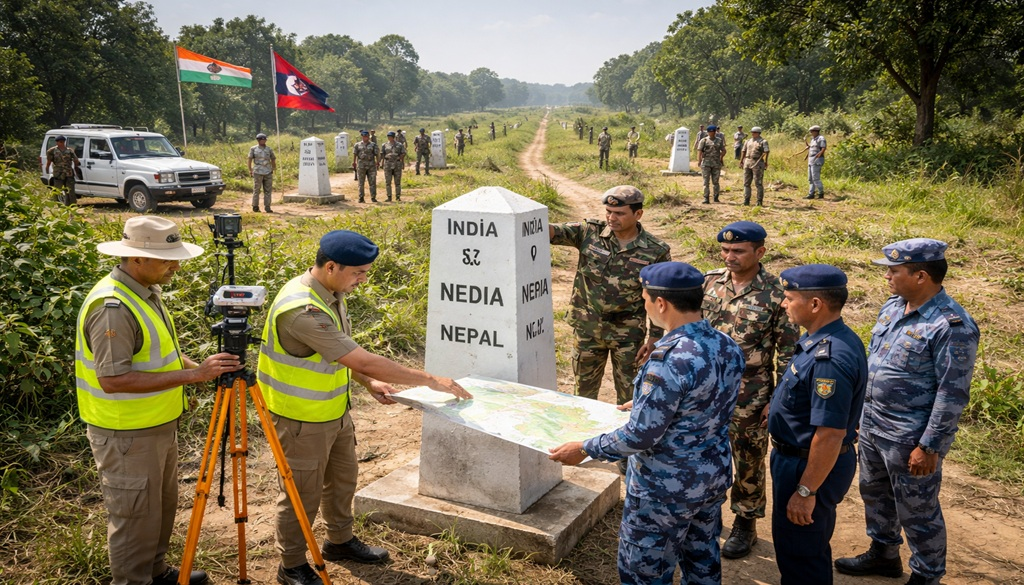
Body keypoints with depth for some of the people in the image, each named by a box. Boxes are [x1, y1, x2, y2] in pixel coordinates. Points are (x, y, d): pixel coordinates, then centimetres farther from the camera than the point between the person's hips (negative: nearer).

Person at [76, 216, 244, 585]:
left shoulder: (147, 292, 4)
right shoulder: (112, 307, -26)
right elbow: (113, 379, -29)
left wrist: (201, 367, 0)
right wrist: (192, 375, -30)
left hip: (158, 424, 9)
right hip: (126, 433, -9)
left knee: (162, 506, 22)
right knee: (135, 514, 6)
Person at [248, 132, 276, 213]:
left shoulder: (269, 149, 11)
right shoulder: (253, 149, 3)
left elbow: (273, 159, 19)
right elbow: (249, 159, 4)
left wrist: (274, 168, 13)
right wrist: (250, 170, -2)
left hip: (268, 173, 3)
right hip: (258, 173, -3)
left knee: (268, 190, 3)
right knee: (256, 190, 1)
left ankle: (267, 207, 7)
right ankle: (255, 206, 8)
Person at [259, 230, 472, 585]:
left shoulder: (332, 293, -2)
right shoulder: (302, 309, -33)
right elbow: (365, 361, -34)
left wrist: (370, 384, 0)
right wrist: (430, 381, -29)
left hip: (335, 410, 9)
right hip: (302, 418, -9)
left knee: (343, 478, 22)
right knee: (304, 493, 8)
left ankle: (340, 541, 44)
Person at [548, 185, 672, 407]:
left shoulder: (656, 251, -10)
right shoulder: (590, 232, -7)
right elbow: (553, 231, -19)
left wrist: (655, 338, -4)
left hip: (628, 333, -2)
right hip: (587, 328, 2)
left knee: (628, 396, 12)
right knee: (584, 390, 18)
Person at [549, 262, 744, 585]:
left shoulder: (670, 359, -29)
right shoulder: (729, 346, -3)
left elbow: (641, 436, -25)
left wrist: (584, 449, -11)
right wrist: (643, 405, 22)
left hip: (666, 489, -8)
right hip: (715, 477, 8)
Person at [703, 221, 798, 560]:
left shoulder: (776, 294, -14)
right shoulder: (710, 282, -2)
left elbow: (788, 352, -9)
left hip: (750, 396, -4)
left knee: (748, 462, 12)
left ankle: (746, 524, 31)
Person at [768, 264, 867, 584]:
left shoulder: (830, 358, -31)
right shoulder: (821, 338, 1)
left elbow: (831, 434, -30)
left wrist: (806, 491, -25)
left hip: (811, 466, -10)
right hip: (798, 457, 10)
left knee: (799, 556, 8)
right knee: (811, 546, 27)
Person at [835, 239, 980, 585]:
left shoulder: (951, 326, -22)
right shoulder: (892, 306, 2)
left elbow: (953, 394, -21)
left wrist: (930, 447, -19)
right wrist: (861, 410, 16)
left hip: (909, 439, -8)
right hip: (872, 426, 8)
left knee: (917, 512, 9)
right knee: (874, 493, 24)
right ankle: (883, 554, 45)